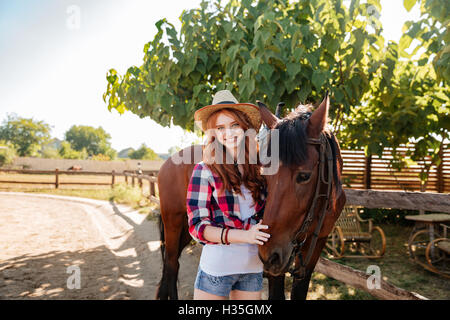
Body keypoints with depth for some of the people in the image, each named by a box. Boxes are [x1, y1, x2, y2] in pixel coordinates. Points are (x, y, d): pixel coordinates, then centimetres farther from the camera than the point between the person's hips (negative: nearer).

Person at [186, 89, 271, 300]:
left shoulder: (258, 170, 2)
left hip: (254, 267, 4)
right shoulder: (204, 170, -9)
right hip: (217, 265, -4)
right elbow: (197, 227, -13)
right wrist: (245, 235, -23)